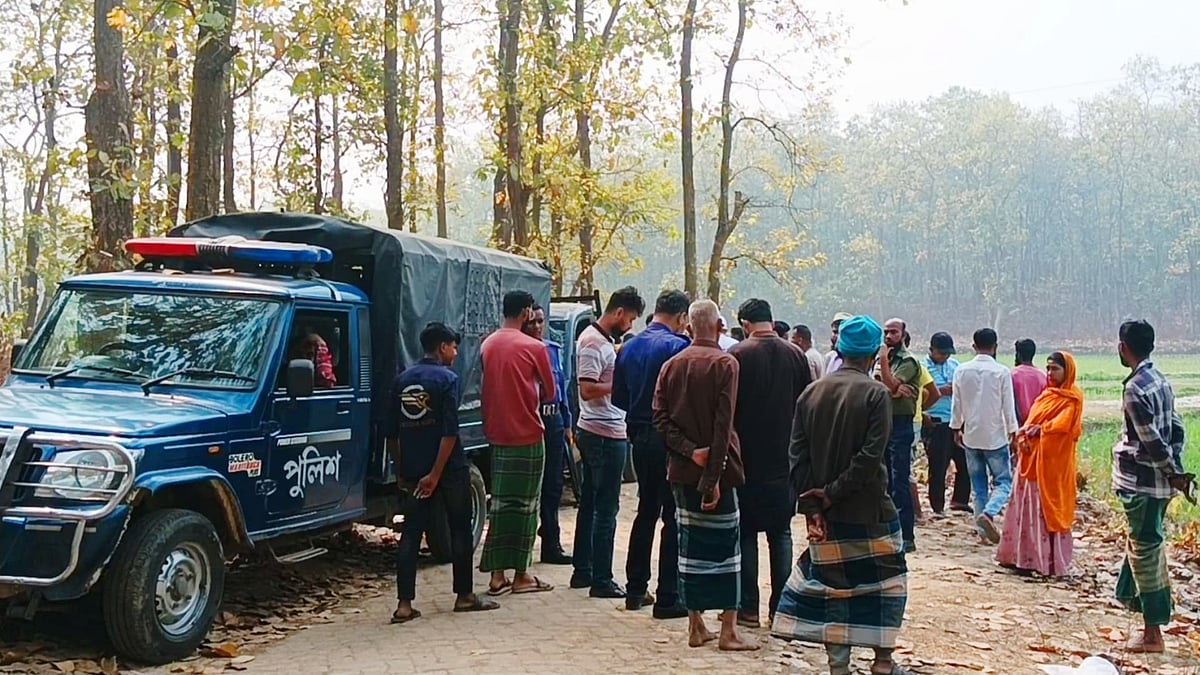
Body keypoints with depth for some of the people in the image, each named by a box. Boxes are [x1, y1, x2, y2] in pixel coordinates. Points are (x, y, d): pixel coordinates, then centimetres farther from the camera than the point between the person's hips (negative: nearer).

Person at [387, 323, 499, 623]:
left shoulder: (402, 380, 8)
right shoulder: (447, 378, -9)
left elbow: (392, 433, 9)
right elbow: (450, 431, -18)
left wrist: (401, 471, 15)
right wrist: (436, 474, -16)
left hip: (413, 471, 5)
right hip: (450, 469, -5)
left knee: (410, 533, 5)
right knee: (460, 530, 10)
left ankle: (404, 604, 0)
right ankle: (464, 596, 17)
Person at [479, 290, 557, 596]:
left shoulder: (487, 345, 5)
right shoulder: (534, 347, -11)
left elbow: (485, 387, 13)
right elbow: (550, 392, -1)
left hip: (496, 434, 5)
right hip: (527, 435, -5)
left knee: (500, 502, 11)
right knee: (524, 504, 3)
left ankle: (497, 574, 11)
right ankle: (520, 575, 8)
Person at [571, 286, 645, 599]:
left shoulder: (601, 339, 15)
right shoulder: (593, 342, -16)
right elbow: (588, 389, -22)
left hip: (595, 433, 11)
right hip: (605, 435, -11)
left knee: (589, 503, 15)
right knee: (606, 509, -4)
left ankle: (582, 571, 24)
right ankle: (601, 581, 2)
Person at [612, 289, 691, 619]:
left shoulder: (629, 348, 8)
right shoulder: (678, 346, -14)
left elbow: (618, 398, 12)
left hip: (640, 438, 7)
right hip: (669, 440, -7)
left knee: (646, 512, 18)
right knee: (673, 517, 0)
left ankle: (636, 589, 24)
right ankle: (668, 598, 2)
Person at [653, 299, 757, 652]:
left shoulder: (672, 365, 7)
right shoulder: (725, 364, -8)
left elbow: (660, 418, -1)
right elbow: (723, 425, -15)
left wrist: (690, 450, -8)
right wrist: (714, 476, -15)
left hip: (682, 469, 5)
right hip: (716, 468, -5)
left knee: (689, 544, 10)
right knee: (725, 546, 2)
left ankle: (696, 626, 15)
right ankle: (728, 631, 3)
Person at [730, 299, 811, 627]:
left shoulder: (738, 355, -10)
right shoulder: (796, 354, 2)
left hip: (748, 457, -3)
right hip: (786, 459, 4)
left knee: (746, 531, 5)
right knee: (781, 532, 11)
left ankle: (748, 608, 6)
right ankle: (780, 607, 11)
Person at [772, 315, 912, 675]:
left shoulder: (810, 393, 4)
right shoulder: (876, 394, -10)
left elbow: (797, 456, 0)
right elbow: (871, 456, -18)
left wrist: (812, 507, -2)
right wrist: (834, 493, -10)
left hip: (826, 515, 4)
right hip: (869, 511, -4)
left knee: (832, 584, 10)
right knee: (886, 581, 11)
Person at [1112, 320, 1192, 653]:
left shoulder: (1135, 389, -20)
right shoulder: (1161, 381, 8)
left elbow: (1152, 441, -21)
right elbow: (1176, 429, 10)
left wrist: (1174, 473, -8)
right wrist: (1176, 471, 7)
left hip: (1142, 482, -9)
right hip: (1159, 481, 9)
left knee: (1145, 551, -1)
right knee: (1148, 546, 18)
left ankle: (1153, 634, 6)